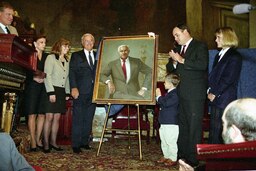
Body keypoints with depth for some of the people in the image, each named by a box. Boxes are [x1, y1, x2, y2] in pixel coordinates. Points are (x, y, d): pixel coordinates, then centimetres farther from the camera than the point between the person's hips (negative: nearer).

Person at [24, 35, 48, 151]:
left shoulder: (47, 56, 15)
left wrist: (44, 78, -8)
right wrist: (34, 78, -13)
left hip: (44, 87, 3)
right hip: (32, 86, -3)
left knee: (42, 114, 1)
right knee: (32, 114, -5)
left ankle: (38, 139, 10)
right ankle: (33, 142, -2)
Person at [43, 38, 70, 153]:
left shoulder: (67, 61, 17)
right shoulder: (51, 57, -1)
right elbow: (47, 75, -9)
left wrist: (67, 93, 9)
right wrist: (51, 92, -16)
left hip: (62, 92, 6)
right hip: (52, 90, -6)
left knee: (57, 118, 6)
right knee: (49, 117, -7)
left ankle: (53, 142, 13)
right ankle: (46, 143, 0)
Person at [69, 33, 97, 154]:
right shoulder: (76, 56, 8)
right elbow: (72, 72, 0)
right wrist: (73, 88, -13)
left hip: (94, 91, 3)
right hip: (81, 91, -3)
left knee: (89, 119, 7)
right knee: (78, 119, -2)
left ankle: (85, 142, 17)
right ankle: (76, 144, 4)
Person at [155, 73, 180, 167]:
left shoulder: (175, 94, -17)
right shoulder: (169, 93, 15)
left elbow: (166, 103, -26)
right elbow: (162, 104, 25)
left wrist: (159, 96, -14)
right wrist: (158, 96, 11)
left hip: (171, 124, -10)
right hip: (164, 123, 10)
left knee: (171, 142, -1)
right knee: (164, 141, 18)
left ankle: (173, 159, 10)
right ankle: (166, 156, 31)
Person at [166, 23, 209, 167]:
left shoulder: (200, 46, -2)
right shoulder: (177, 49, 19)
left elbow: (202, 64, -19)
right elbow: (169, 68, 19)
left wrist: (181, 60, -15)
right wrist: (174, 61, -3)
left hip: (195, 94, -7)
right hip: (180, 94, 7)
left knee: (194, 126, -3)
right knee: (182, 124, 12)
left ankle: (193, 158, 4)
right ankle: (182, 154, 21)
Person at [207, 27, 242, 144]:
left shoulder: (234, 56, -8)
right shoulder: (219, 55, 19)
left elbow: (228, 79, -15)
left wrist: (214, 93, -12)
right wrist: (210, 90, 5)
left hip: (225, 100, -8)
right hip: (216, 99, 8)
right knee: (214, 131, 11)